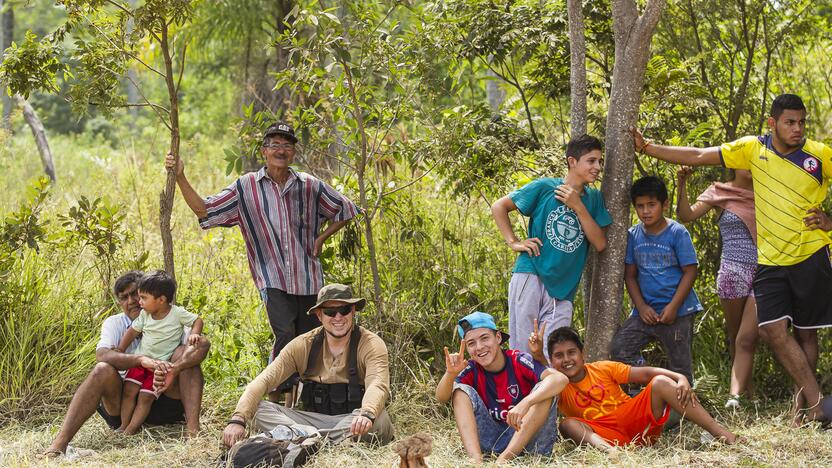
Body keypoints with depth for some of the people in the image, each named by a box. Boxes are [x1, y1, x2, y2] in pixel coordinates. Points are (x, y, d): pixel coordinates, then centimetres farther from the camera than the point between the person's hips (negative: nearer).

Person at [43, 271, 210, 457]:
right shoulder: (114, 323, 6)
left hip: (165, 403, 0)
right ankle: (60, 442, -41)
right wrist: (142, 360, -36)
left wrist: (174, 370, -34)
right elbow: (102, 354, -17)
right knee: (103, 370, -28)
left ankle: (192, 429, -35)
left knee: (184, 353, -20)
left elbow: (203, 344, -15)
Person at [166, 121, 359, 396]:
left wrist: (321, 238, 7)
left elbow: (345, 210, 18)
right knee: (286, 335, -21)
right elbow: (204, 210, 0)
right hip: (273, 278, -3)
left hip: (309, 279, 3)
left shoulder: (310, 186, 5)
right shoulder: (246, 187, 2)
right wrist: (179, 177, -9)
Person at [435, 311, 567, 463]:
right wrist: (450, 373, -37)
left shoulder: (518, 361, -14)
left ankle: (504, 458, -33)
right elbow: (442, 398, -16)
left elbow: (560, 379, -30)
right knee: (460, 390, -13)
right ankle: (476, 460, -30)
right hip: (491, 439, 3)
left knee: (544, 389, -25)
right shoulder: (472, 369, -4)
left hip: (524, 436, -2)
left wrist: (524, 404, -44)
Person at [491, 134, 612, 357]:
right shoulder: (544, 187, 1)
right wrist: (513, 242, -2)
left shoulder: (593, 198, 12)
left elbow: (600, 244, 1)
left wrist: (578, 207, -6)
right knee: (522, 351, -4)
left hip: (562, 290, 3)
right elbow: (499, 207, 7)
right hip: (530, 277, -3)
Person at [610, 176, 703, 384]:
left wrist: (673, 307, -14)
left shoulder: (677, 233, -7)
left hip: (677, 312, -4)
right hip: (645, 311, 4)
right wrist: (641, 307, -5)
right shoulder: (633, 235, 5)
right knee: (617, 349, -9)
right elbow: (630, 275, 8)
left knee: (680, 366, 1)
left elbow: (690, 272, -8)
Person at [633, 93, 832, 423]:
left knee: (805, 332, 4)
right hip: (771, 260, 2)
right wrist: (647, 148, 1)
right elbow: (699, 157, 4)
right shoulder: (754, 149, 1)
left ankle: (805, 402, 15)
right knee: (773, 329, -10)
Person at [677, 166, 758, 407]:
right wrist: (682, 185, -16)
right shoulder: (719, 193, 5)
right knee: (735, 337, 9)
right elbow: (686, 215, -5)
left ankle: (735, 395, -19)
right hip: (734, 272, 0)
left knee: (747, 338, -11)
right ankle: (746, 388, 22)